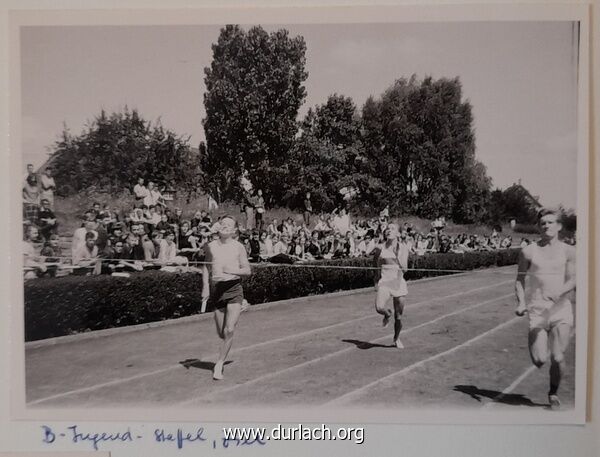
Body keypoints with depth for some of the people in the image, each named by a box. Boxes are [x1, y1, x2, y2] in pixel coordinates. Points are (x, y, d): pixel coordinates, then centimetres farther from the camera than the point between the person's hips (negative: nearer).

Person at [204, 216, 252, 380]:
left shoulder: (238, 247, -1)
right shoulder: (211, 246, 5)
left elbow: (248, 271, 0)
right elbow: (207, 269, 15)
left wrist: (232, 270, -16)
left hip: (234, 289, -2)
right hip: (217, 289, 2)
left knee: (229, 330, -13)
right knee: (221, 333, 9)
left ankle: (219, 364, 2)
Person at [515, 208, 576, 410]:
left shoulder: (569, 251, 3)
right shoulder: (528, 252, 4)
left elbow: (573, 281, -6)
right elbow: (520, 280, 10)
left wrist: (559, 292, -27)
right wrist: (521, 302, -5)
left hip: (561, 310, 0)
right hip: (537, 310, 0)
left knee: (558, 358, -4)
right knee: (539, 360, -8)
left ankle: (553, 393, 24)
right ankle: (537, 346, 29)